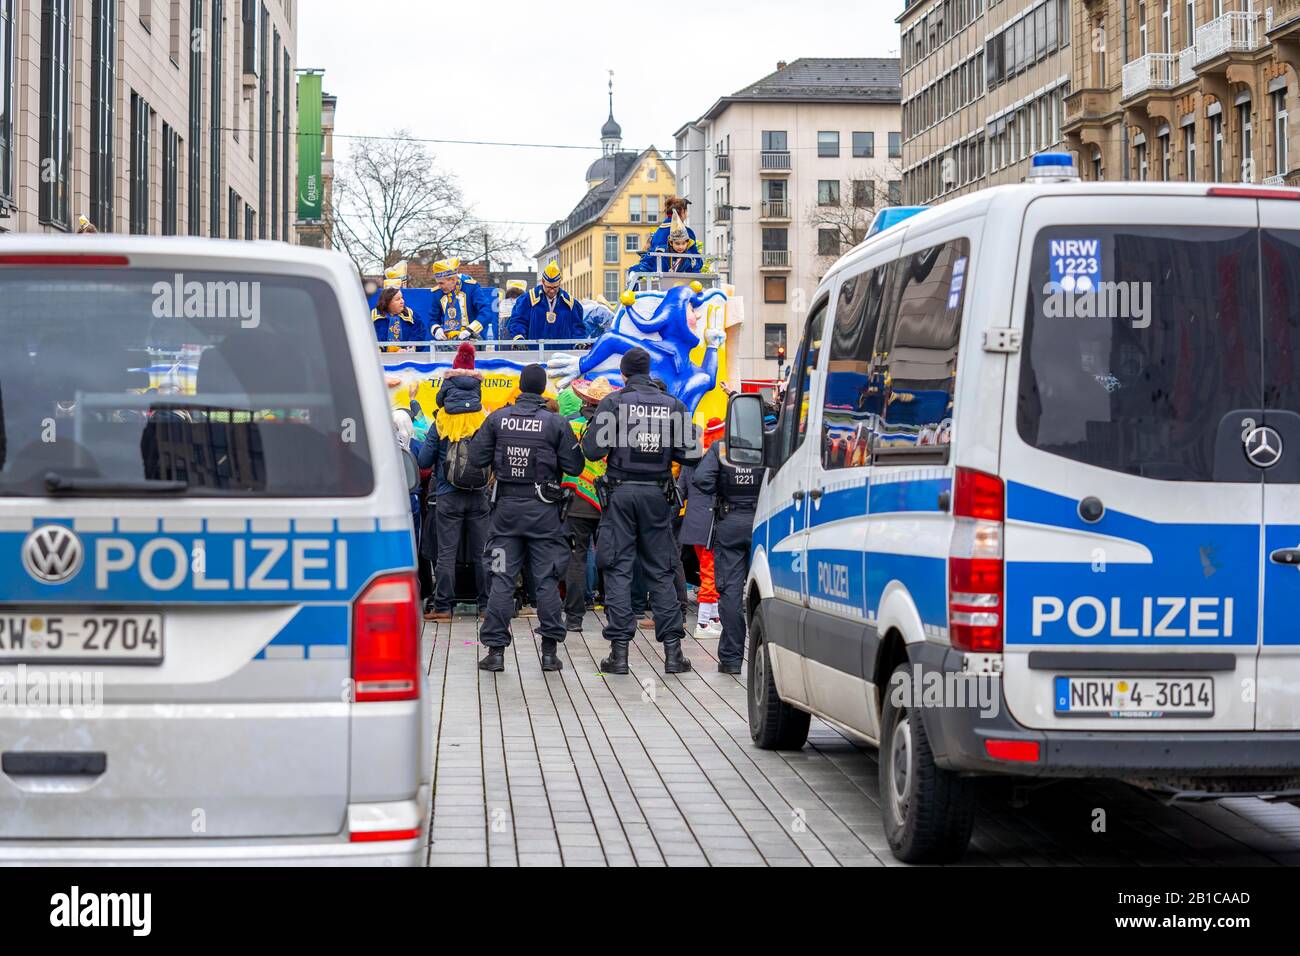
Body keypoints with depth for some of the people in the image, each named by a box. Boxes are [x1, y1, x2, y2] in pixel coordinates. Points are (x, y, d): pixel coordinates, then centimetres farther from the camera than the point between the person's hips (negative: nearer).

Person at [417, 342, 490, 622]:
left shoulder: (440, 424, -5)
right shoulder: (486, 422, -2)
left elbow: (424, 461, -1)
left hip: (447, 495, -2)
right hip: (479, 495, 2)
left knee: (446, 553, 1)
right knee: (481, 552, 9)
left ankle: (443, 606, 0)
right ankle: (487, 603, 12)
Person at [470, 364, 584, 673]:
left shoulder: (497, 418, -3)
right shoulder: (556, 423, -7)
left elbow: (476, 458, -1)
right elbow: (574, 467, -5)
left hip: (506, 507, 1)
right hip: (543, 508, -1)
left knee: (502, 578, 5)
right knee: (547, 579, 5)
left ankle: (495, 650, 3)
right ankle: (549, 650, 5)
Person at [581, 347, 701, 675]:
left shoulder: (613, 403, -5)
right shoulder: (673, 405, 3)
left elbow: (593, 451, -10)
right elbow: (691, 454, -1)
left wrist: (588, 432, 12)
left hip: (621, 492, -2)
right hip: (657, 495, 2)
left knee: (618, 569, 2)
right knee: (661, 571, 8)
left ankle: (619, 650, -2)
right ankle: (672, 650, 5)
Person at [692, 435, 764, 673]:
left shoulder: (719, 448, -3)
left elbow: (701, 478, -14)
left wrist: (720, 494, 2)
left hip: (729, 522, 0)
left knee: (730, 590, 2)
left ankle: (731, 658, 2)